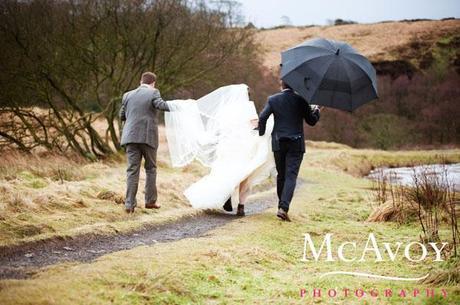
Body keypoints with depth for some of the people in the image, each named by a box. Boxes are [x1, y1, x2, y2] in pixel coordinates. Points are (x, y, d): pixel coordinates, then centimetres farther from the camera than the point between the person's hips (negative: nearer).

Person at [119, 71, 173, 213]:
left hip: (131, 137, 3)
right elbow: (161, 105, -19)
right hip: (148, 137, -3)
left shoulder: (128, 95, 11)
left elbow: (122, 116, 16)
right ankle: (150, 201, 16)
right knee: (151, 168, 13)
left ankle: (129, 204, -6)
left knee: (132, 170, 2)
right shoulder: (153, 93, -1)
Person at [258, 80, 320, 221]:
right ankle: (283, 208, -19)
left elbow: (262, 117, -6)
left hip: (278, 143, 2)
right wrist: (317, 110, 21)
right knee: (291, 175, -5)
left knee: (281, 175, 16)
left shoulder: (273, 99, 0)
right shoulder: (301, 100, -2)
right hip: (296, 144, -2)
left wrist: (262, 133, 11)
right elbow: (311, 121, 2)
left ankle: (282, 205, 24)